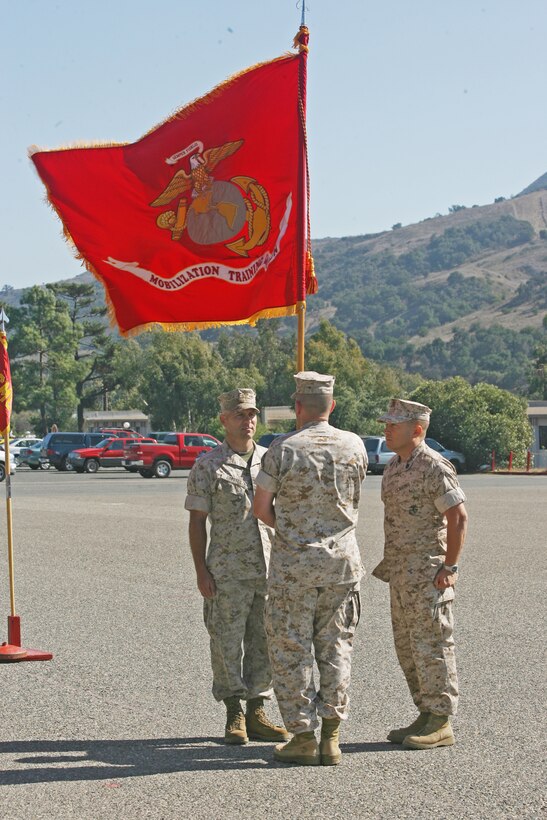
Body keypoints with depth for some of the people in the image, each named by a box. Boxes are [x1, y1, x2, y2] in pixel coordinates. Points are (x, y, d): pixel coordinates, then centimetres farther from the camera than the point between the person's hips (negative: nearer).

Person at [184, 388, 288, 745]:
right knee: (228, 642, 0)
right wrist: (201, 571, -8)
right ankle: (234, 715, 9)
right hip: (227, 571, -4)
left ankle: (257, 712, 16)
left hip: (271, 568, 4)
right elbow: (197, 521, -2)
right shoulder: (208, 465, -1)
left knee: (265, 642, 7)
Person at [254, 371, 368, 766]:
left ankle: (303, 736, 8)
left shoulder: (282, 449, -11)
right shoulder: (354, 446, -1)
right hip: (342, 559, 3)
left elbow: (261, 506, -3)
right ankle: (331, 737, 8)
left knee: (292, 649, 6)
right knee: (335, 647, 10)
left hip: (294, 561, -3)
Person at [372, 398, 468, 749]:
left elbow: (458, 516, -17)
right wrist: (390, 564, 17)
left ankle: (441, 723, 0)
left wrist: (450, 567, -18)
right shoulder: (393, 467, 13)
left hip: (428, 572, -10)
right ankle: (426, 716, 20)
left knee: (432, 645, -6)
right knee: (407, 647, 12)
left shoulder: (434, 467, -15)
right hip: (401, 572, 10)